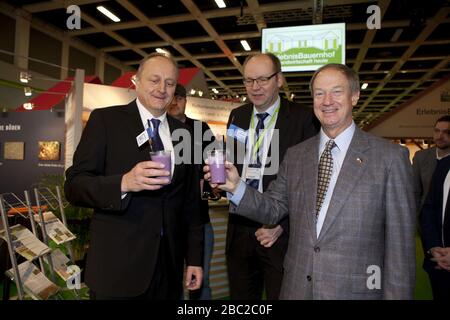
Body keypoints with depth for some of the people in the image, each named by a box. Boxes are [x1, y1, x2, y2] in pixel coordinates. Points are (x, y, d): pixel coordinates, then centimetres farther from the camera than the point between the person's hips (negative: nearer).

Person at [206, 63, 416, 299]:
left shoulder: (391, 157, -8)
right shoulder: (295, 156, 3)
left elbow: (399, 243, -7)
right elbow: (274, 209, 4)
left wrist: (397, 295, -7)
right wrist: (236, 187, -11)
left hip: (355, 290, -3)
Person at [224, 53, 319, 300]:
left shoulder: (304, 118, -8)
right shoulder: (236, 116, 8)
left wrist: (282, 226, -12)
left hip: (281, 233, -4)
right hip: (240, 229, 4)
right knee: (240, 297, 18)